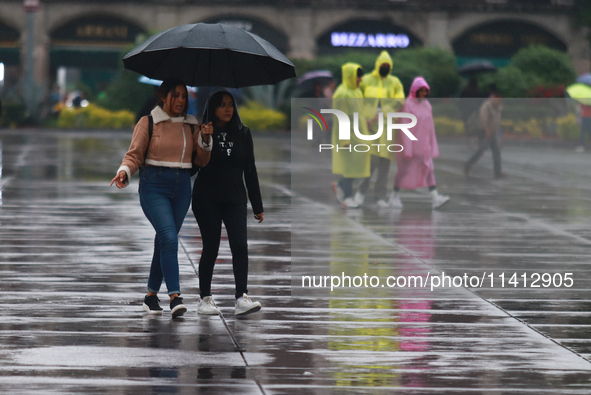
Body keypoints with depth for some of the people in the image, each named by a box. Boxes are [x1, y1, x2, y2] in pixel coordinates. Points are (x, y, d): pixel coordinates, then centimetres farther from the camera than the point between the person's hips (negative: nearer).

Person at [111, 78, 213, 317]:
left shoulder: (189, 125, 12)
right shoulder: (148, 123, 0)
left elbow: (201, 161, 14)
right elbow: (134, 154, -2)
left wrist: (205, 140, -2)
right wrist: (124, 171, -21)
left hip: (182, 187, 5)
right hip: (154, 186, -5)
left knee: (165, 241, 8)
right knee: (169, 237, -20)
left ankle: (152, 295, 19)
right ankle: (174, 296, -25)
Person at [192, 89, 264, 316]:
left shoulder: (243, 134, 9)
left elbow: (250, 170, 11)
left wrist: (257, 206, 9)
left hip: (235, 199, 3)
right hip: (207, 201, -3)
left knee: (240, 246, -11)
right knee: (210, 248, 0)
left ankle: (242, 298, -16)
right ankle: (205, 299, 11)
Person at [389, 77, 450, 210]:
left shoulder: (427, 105, 9)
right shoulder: (408, 104, -11)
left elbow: (430, 127, 13)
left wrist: (432, 146, 12)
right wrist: (407, 148, -18)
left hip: (423, 144, 6)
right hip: (410, 143, -6)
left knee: (429, 169, -6)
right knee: (404, 170, 2)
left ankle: (435, 199, -16)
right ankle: (394, 197, 16)